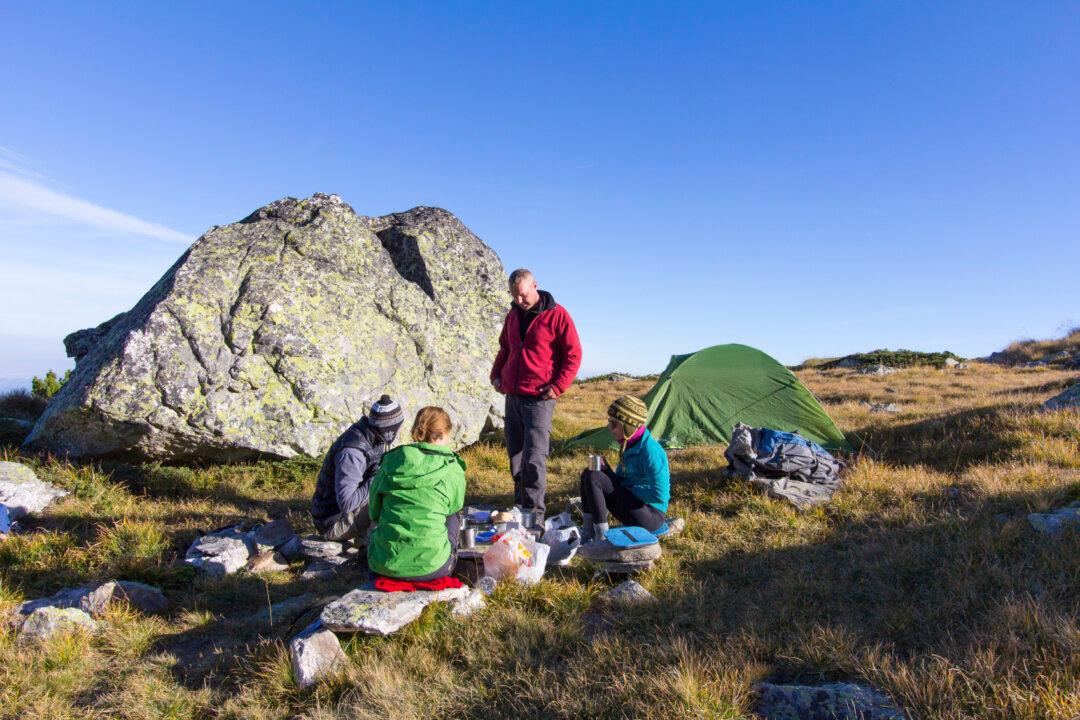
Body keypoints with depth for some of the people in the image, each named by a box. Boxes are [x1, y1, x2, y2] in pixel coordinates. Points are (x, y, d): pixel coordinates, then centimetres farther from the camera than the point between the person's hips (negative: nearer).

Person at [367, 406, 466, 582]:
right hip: (430, 567, -3)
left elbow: (374, 511, 12)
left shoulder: (390, 463, 2)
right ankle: (448, 565, 28)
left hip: (384, 565, 3)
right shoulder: (453, 472, -6)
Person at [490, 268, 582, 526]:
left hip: (539, 398, -7)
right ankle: (521, 503, 24)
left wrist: (557, 387, -14)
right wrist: (496, 375, 13)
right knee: (515, 454, 11)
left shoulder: (557, 315, -8)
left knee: (534, 458, -10)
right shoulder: (513, 315, 13)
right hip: (512, 396, 7)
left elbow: (573, 355, -7)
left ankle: (534, 512, -1)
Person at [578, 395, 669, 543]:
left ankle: (601, 539, -13)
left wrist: (629, 490, -14)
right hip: (632, 503, 9)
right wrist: (606, 470, -6)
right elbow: (620, 480, 15)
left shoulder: (650, 451, -21)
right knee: (588, 475, 0)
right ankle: (587, 534, -4)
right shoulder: (629, 445, 7)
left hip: (651, 516, -9)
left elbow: (659, 495, -26)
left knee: (593, 479, -18)